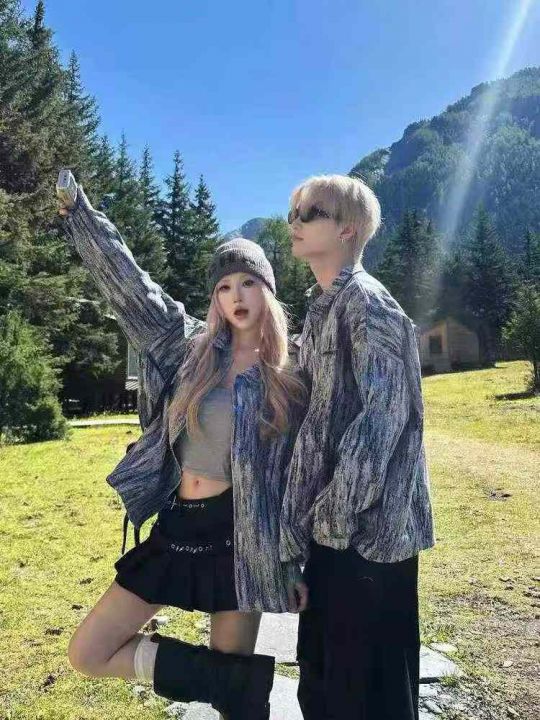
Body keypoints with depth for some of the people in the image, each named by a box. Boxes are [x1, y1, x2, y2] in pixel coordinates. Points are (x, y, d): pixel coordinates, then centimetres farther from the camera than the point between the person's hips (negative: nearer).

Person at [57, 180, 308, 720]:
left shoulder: (289, 381, -3)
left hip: (240, 537, -3)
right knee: (88, 654, 6)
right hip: (175, 526, 4)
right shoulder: (189, 347, 1)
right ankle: (244, 676, 8)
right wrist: (79, 211, -4)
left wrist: (295, 564, 1)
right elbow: (129, 284, -1)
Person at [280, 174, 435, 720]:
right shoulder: (321, 306, 14)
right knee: (321, 670, 21)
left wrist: (339, 509, -18)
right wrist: (314, 509, 15)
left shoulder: (364, 300, -12)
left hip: (368, 521, -9)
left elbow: (384, 409, -19)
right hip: (330, 519, 9)